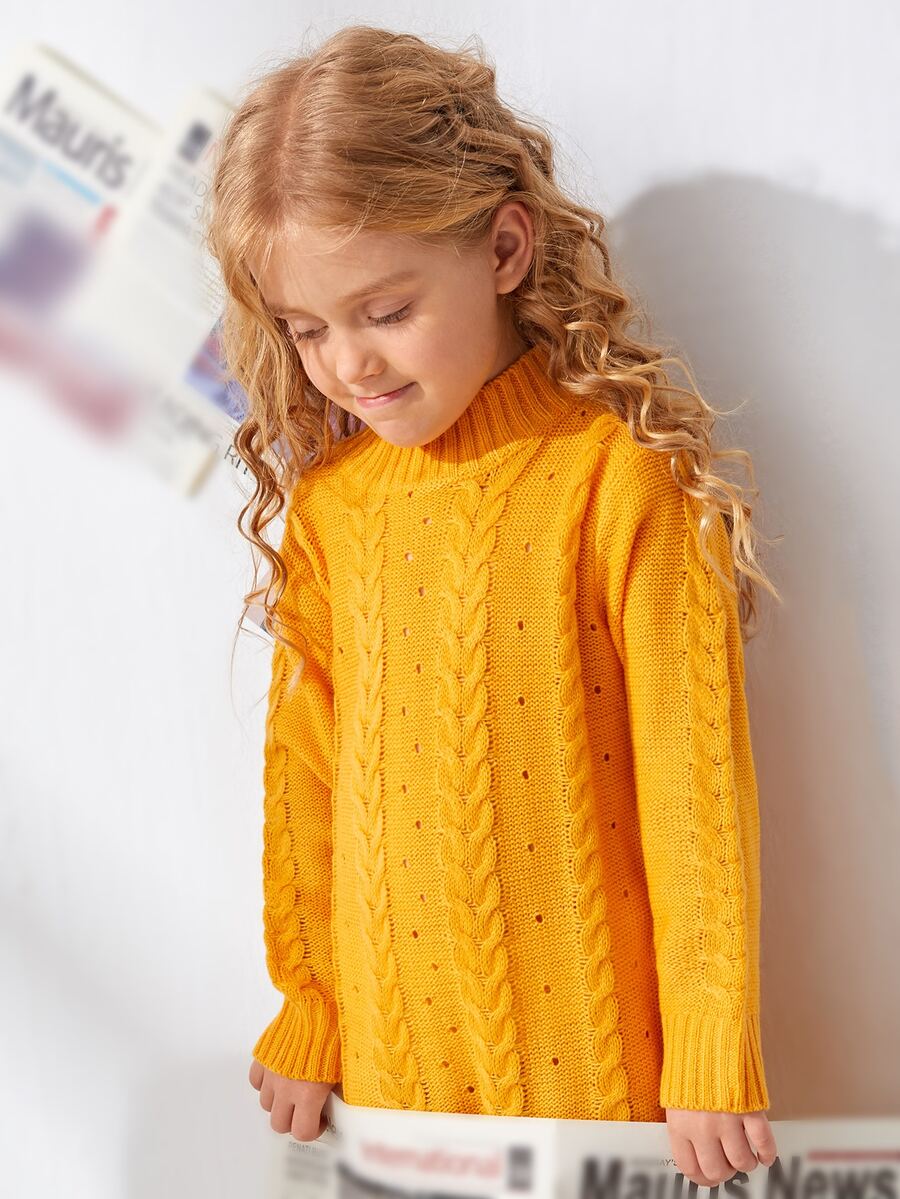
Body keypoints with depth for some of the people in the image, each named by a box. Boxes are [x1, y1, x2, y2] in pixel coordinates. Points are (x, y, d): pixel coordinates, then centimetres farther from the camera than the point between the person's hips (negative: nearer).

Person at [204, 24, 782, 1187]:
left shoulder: (625, 479, -14)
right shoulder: (327, 495, 0)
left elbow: (693, 772, -12)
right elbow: (305, 759, 6)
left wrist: (710, 1060, -10)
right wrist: (309, 1014, 11)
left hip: (589, 1047, -3)